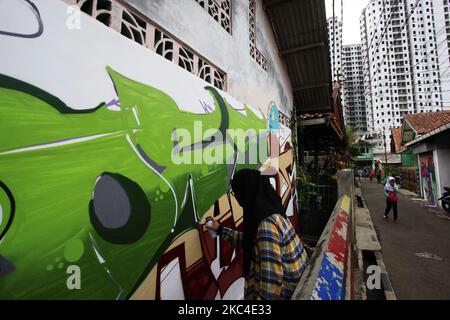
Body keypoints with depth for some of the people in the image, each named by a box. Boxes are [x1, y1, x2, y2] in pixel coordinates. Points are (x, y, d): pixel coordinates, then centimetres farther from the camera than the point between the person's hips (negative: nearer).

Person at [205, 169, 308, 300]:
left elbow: (271, 278, -29)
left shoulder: (267, 226, -30)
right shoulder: (272, 214, -1)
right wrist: (220, 230, 18)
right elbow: (249, 240, 14)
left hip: (287, 292, -8)